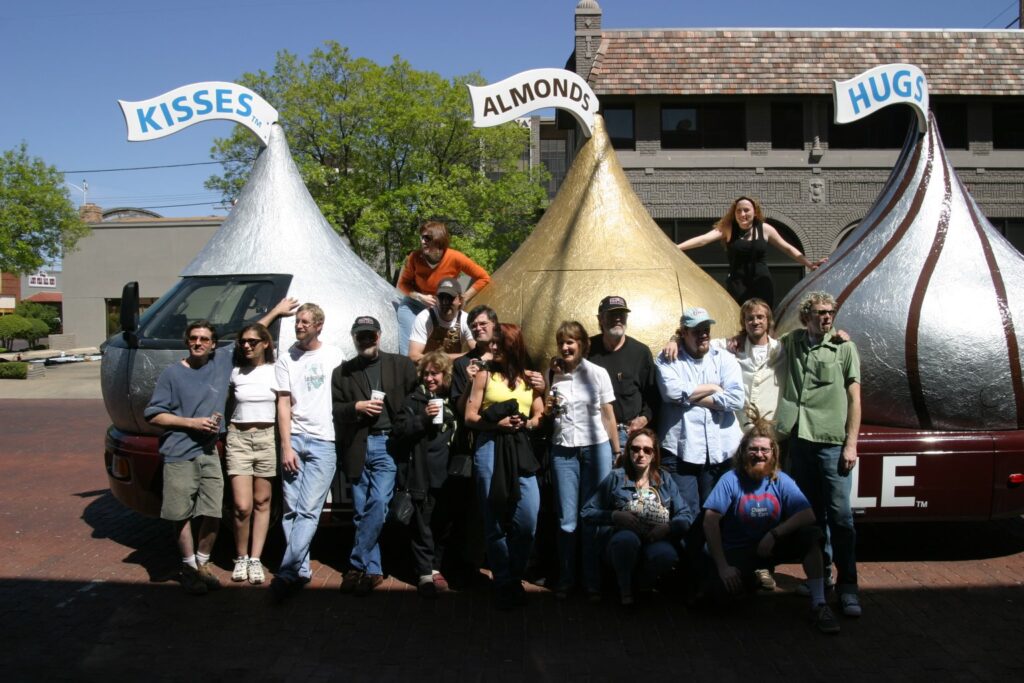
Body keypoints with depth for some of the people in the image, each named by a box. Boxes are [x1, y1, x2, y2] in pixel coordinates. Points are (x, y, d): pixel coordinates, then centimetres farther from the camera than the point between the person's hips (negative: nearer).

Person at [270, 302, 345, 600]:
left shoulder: (334, 355, 7)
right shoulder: (286, 360, 7)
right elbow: (283, 405, 3)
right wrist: (286, 447, -4)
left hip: (324, 442, -2)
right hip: (294, 439, 2)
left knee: (308, 511, -10)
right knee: (291, 510, 3)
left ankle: (288, 573, -11)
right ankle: (301, 570, 11)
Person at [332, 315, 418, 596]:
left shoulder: (402, 365, 8)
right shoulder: (342, 372, 13)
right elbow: (333, 409, 8)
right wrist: (357, 407, -8)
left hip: (387, 443, -2)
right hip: (357, 447, 2)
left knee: (378, 504, -14)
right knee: (362, 512, 5)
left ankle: (358, 566, -2)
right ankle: (372, 570, 14)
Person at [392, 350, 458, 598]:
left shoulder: (453, 400, 10)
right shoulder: (414, 400, 0)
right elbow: (399, 431, -9)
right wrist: (424, 417, -17)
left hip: (448, 475, 4)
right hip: (422, 474, -3)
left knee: (444, 524, 11)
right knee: (423, 526, -1)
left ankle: (435, 567, 25)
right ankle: (424, 573, 8)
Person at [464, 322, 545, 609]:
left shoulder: (529, 378, 13)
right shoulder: (485, 375, 7)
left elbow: (539, 416, 11)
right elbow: (470, 417, 2)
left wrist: (526, 423, -10)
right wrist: (497, 423, -14)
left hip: (520, 450, 2)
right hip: (490, 449, -1)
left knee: (527, 520, -6)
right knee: (495, 521, 3)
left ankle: (515, 578, 16)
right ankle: (504, 583, 17)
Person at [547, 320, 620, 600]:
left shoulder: (597, 373, 1)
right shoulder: (554, 374, 7)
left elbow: (608, 415, 4)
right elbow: (546, 416, 16)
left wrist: (616, 452, 3)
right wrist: (548, 409, -6)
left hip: (596, 449, -2)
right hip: (563, 451, 2)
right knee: (567, 520, 3)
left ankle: (593, 581, 10)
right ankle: (565, 580, 14)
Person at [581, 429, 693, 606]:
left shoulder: (665, 480, 13)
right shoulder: (616, 478, 6)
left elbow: (686, 515, 7)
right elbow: (587, 512, 2)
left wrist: (668, 527, -12)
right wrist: (614, 516, -13)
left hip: (657, 541, 2)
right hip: (623, 544, -1)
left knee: (666, 554, -34)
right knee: (627, 537, -37)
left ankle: (643, 585, 1)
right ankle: (625, 589, -8)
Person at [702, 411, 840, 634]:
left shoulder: (781, 481, -4)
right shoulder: (731, 480, -13)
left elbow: (808, 515, -14)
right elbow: (710, 522, -18)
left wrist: (774, 534, -27)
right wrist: (722, 566, -24)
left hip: (770, 547, 3)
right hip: (736, 551, -2)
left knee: (810, 535, -22)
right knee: (724, 588, -31)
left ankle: (818, 604, -18)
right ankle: (749, 578, 6)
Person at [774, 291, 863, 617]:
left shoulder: (844, 348, 3)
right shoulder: (792, 342, 11)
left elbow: (854, 398, 2)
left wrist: (851, 443, -5)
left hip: (833, 442, -3)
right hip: (799, 440, 3)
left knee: (840, 514, -6)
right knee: (811, 513, 11)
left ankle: (847, 584, 2)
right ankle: (820, 573, 25)